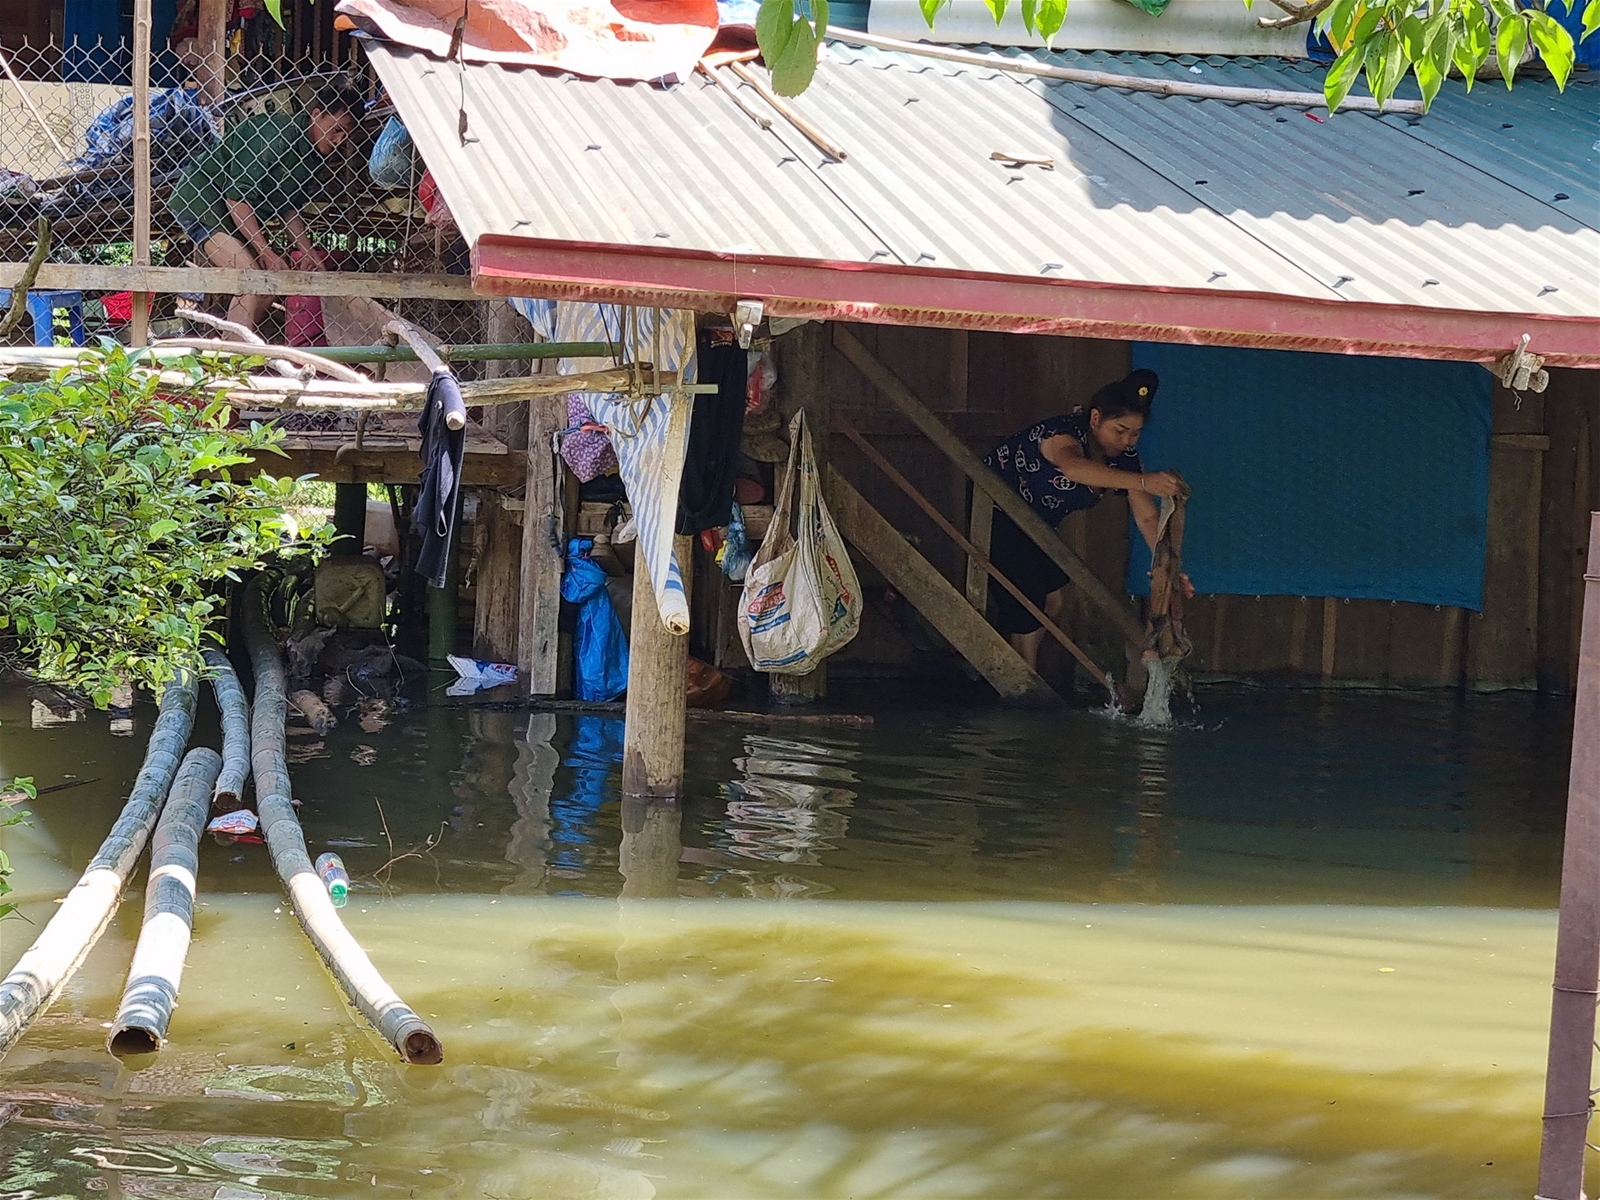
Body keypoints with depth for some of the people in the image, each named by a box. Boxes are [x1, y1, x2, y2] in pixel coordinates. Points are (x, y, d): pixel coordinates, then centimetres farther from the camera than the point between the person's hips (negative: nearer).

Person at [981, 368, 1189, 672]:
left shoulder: (1124, 457, -10)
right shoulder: (1063, 432, -33)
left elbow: (1148, 516, -8)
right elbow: (1073, 466, -57)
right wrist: (1143, 482, -69)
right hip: (992, 514, -8)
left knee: (1053, 596, 10)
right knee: (1024, 604, -12)